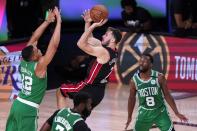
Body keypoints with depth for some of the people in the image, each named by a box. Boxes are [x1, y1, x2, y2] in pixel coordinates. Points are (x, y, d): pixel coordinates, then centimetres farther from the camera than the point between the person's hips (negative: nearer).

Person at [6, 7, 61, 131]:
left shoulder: (24, 62, 2)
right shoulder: (39, 66, -17)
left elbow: (34, 38, 9)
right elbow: (54, 45, -21)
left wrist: (47, 21, 10)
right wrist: (58, 22, -17)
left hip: (17, 104, 8)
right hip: (29, 108, -8)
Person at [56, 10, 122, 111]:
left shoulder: (104, 52, -21)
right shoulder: (112, 53, 7)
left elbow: (81, 44, -26)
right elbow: (90, 39, 16)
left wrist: (93, 26, -24)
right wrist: (88, 23, 5)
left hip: (89, 88, -8)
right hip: (99, 92, 8)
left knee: (60, 92, 11)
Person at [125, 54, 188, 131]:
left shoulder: (159, 77, -15)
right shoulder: (134, 80, -10)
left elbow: (167, 95, -5)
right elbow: (132, 98, 5)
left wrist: (176, 113, -5)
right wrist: (129, 117, 11)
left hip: (160, 112, -1)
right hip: (144, 113, 1)